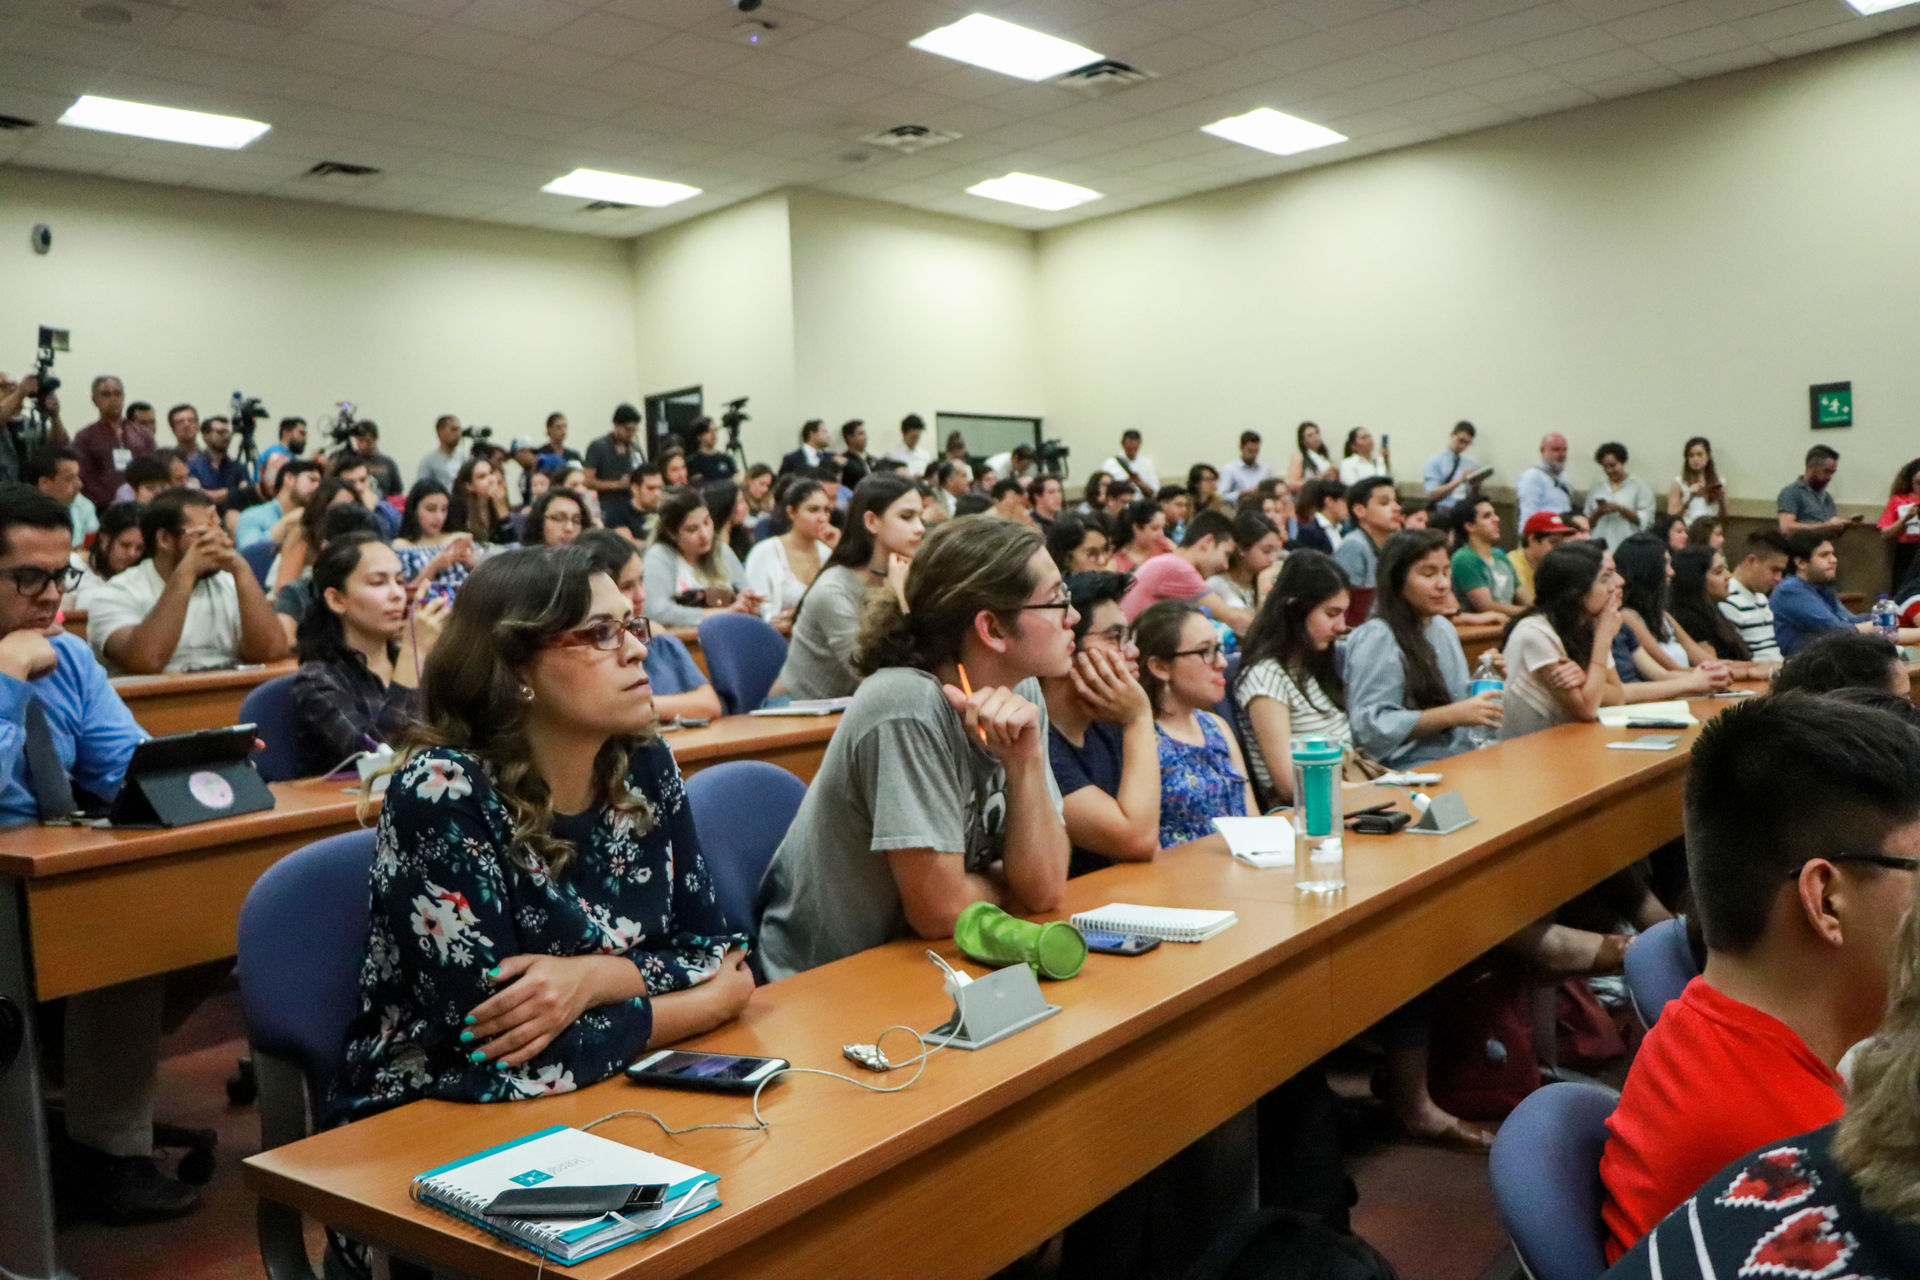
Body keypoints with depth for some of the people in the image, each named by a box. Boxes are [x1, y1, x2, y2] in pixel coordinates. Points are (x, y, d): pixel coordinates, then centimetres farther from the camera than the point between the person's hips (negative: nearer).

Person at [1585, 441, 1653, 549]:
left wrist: (1620, 509, -11)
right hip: (1599, 544, 3)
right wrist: (1598, 513, -3)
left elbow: (1646, 519, -2)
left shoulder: (1639, 486, 8)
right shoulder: (1596, 489, 18)